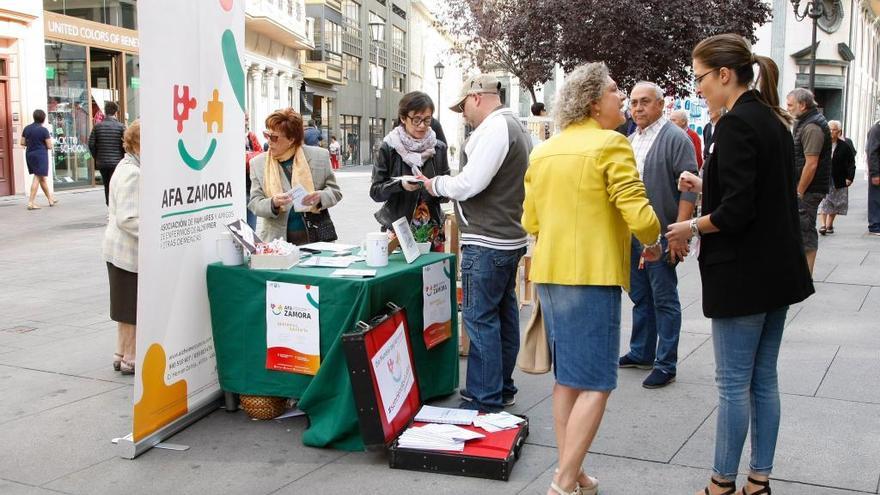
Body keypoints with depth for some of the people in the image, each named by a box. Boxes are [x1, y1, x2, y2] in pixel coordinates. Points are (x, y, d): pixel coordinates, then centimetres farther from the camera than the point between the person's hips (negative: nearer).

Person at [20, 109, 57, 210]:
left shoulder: (26, 128, 6)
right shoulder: (43, 130, -12)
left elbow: (22, 143, 9)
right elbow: (49, 146, -10)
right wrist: (49, 140, 10)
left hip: (29, 155, 7)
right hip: (41, 155, -7)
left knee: (42, 178, 17)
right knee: (37, 178, -5)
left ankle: (50, 199, 29)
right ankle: (31, 203, -11)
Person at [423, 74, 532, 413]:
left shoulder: (494, 129, -15)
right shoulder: (516, 127, 17)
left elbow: (470, 183, -20)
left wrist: (438, 184, -3)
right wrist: (448, 186, 12)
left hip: (487, 242, -10)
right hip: (510, 236, 11)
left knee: (480, 318, -5)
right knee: (504, 314, 15)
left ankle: (485, 400, 1)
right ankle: (502, 389, 25)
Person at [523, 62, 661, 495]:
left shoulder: (542, 151, 12)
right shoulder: (611, 144, -9)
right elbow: (640, 215, -16)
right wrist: (653, 243, 4)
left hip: (549, 272, 8)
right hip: (592, 273, -8)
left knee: (566, 377, 15)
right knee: (595, 384, -2)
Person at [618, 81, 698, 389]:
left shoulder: (675, 138, -10)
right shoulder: (631, 141, 14)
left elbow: (689, 188, -15)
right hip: (632, 234, 8)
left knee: (664, 300, 0)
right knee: (640, 297, 16)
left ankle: (666, 364, 8)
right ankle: (641, 353, 29)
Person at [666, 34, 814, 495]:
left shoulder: (736, 124, -17)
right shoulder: (773, 119, 11)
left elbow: (736, 211, -22)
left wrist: (693, 226, -6)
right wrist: (706, 188, 13)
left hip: (743, 275, -9)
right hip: (778, 270, 9)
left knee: (733, 384, 2)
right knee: (763, 380, 14)